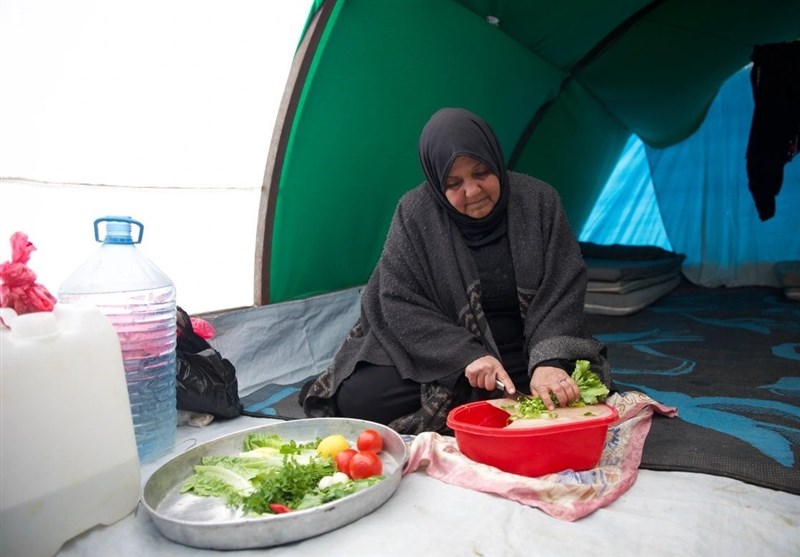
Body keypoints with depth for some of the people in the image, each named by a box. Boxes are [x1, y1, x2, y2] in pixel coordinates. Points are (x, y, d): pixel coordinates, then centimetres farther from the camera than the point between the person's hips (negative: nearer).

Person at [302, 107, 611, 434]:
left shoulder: (538, 202, -7)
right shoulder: (415, 214, -9)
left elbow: (562, 293, -10)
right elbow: (400, 304, -10)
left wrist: (548, 361, -26)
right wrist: (466, 355, -21)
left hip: (524, 356, 2)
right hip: (440, 359, -1)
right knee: (357, 399, -20)